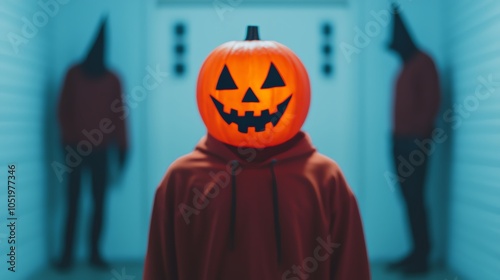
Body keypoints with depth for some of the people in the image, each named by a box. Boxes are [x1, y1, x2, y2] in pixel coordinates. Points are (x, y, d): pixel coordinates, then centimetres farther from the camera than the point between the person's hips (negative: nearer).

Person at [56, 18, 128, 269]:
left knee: (99, 203, 3)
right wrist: (67, 140, -7)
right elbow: (64, 109, 2)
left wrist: (122, 146, -2)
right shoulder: (74, 74, 2)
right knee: (72, 203, -1)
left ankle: (95, 252, 12)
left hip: (100, 150, 1)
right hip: (76, 148, -1)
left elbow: (119, 114, 3)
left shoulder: (112, 79, 3)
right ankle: (67, 254, 4)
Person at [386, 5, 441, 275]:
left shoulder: (423, 62, -4)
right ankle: (417, 252, 10)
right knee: (408, 197, 6)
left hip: (415, 140, -8)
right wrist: (396, 134, 10)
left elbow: (432, 101, -12)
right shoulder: (405, 67, 21)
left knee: (415, 197, -9)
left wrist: (420, 132, -16)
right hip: (401, 140, 8)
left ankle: (421, 256, -6)